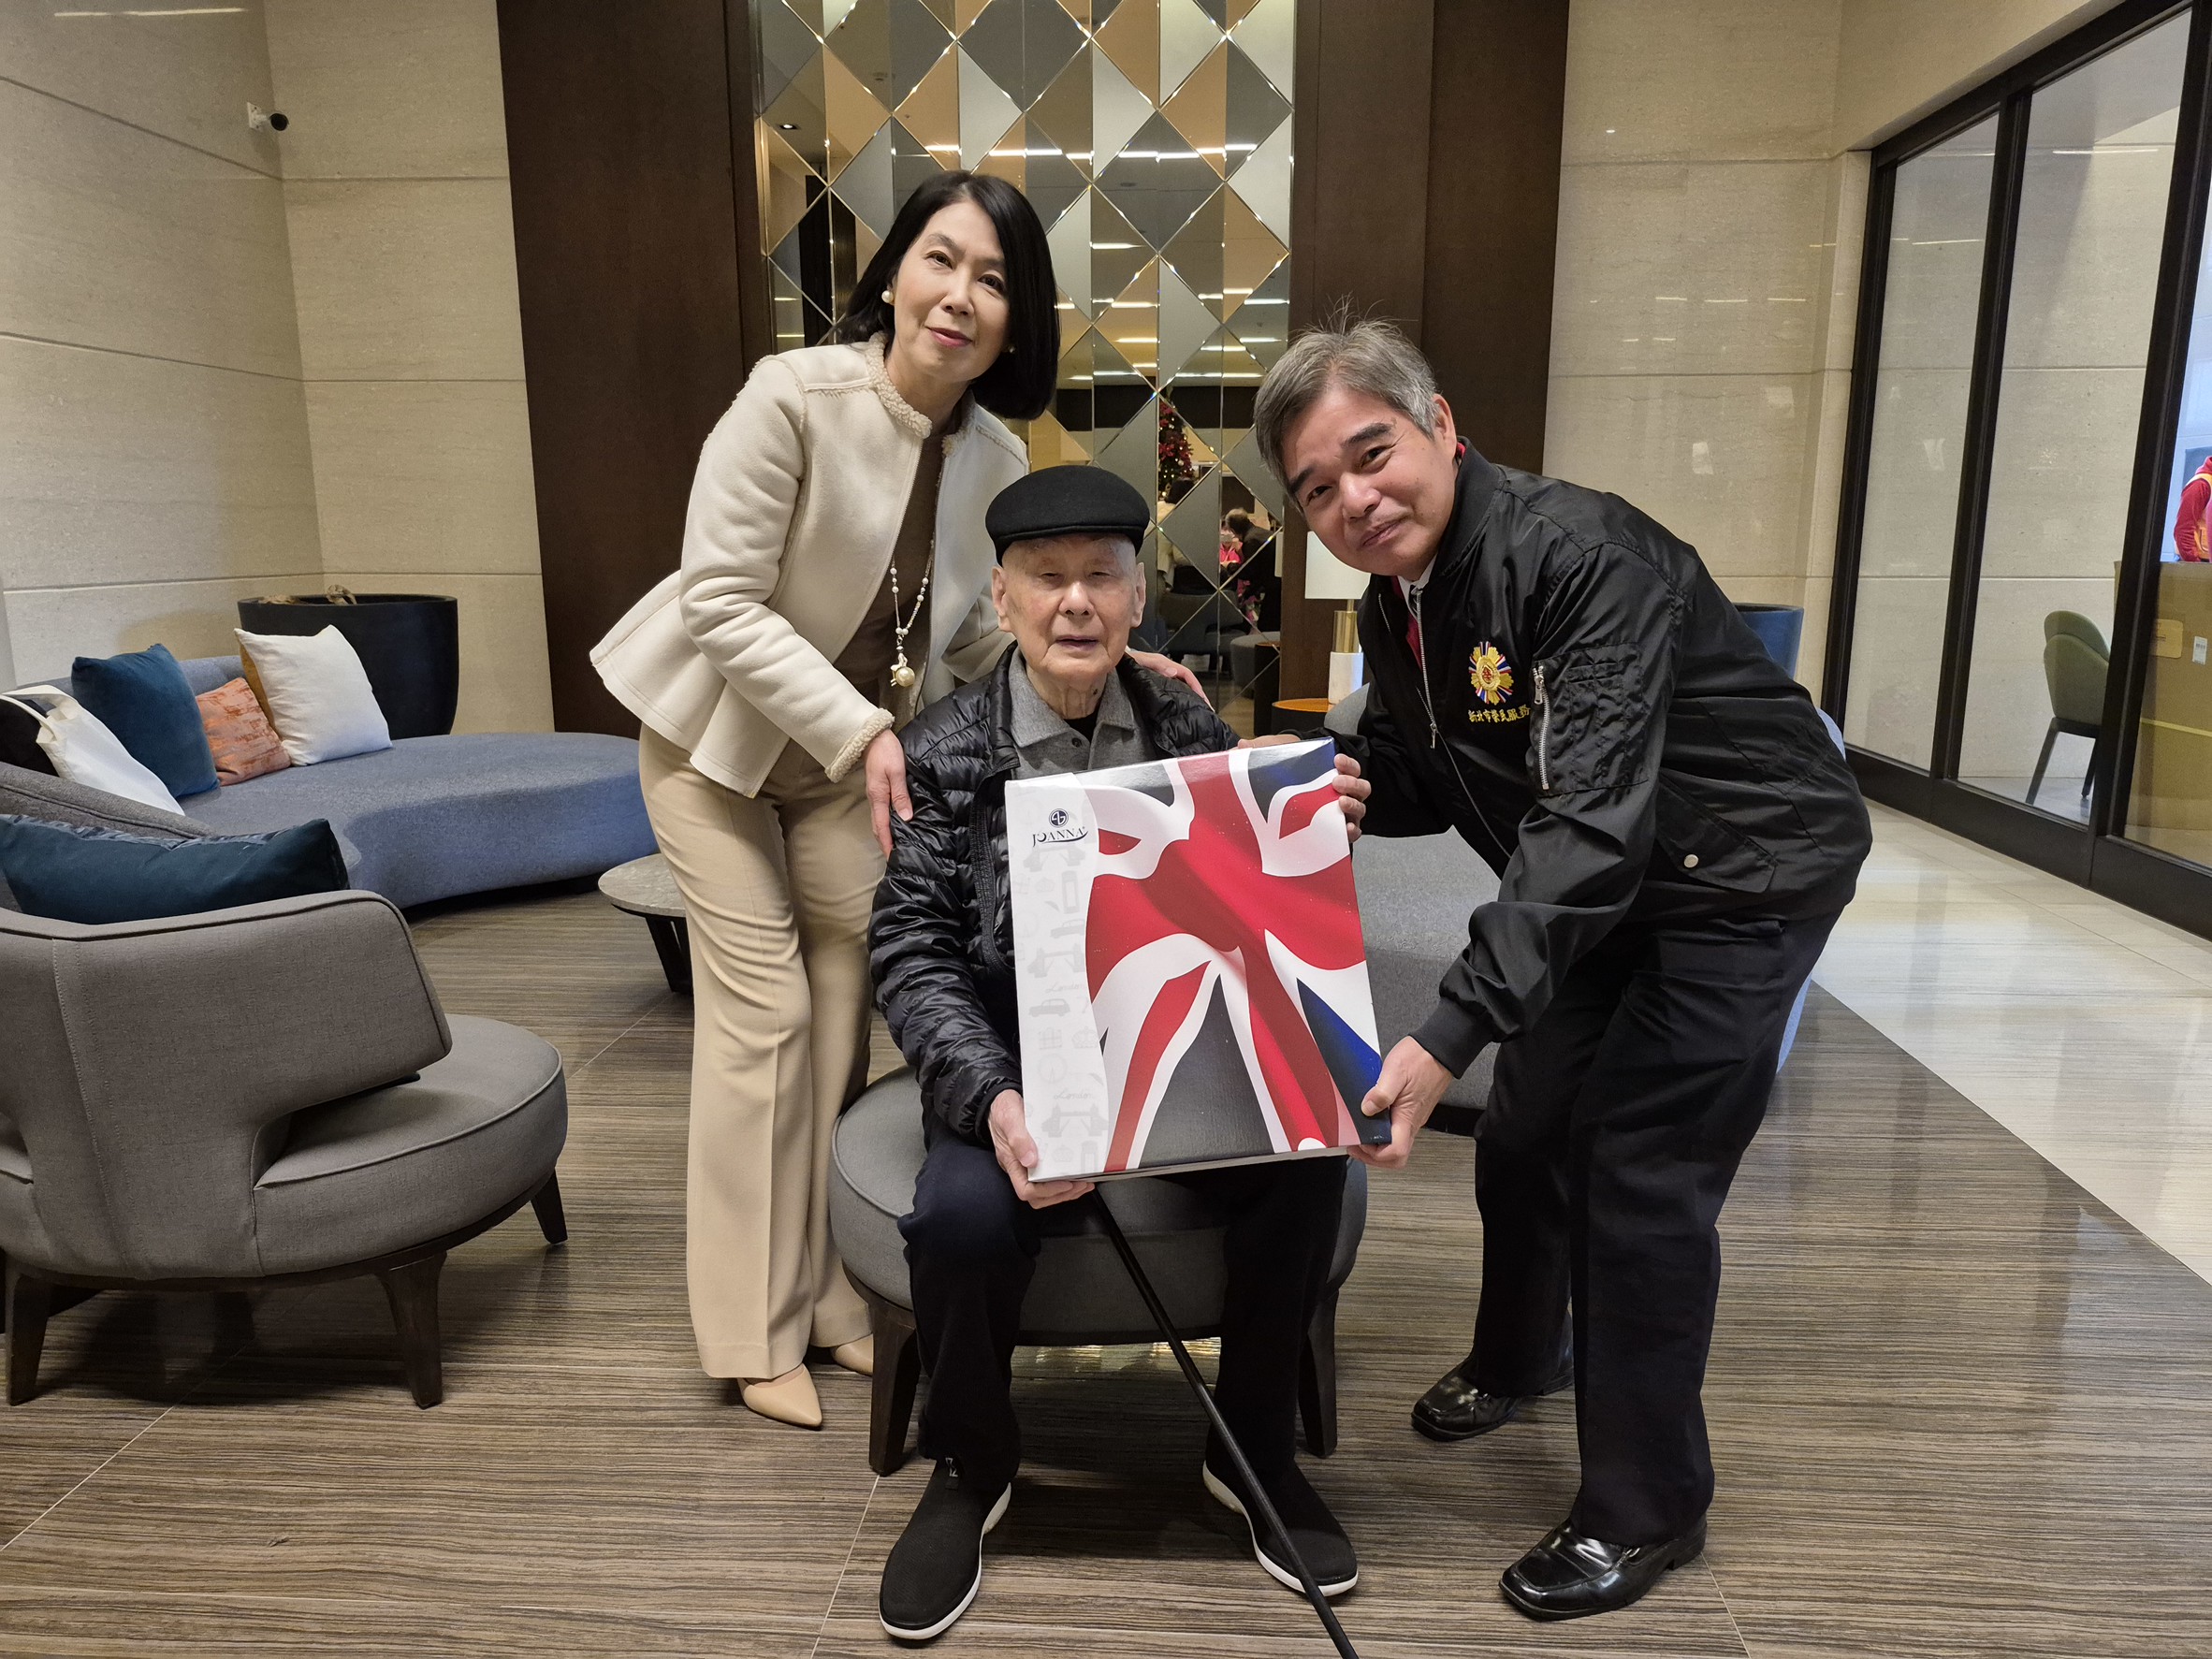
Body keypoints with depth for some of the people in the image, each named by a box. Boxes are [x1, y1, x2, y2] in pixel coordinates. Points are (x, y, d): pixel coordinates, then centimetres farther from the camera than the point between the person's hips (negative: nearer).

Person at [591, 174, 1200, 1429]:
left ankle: (832, 1293, 21)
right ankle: (755, 1331, 11)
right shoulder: (794, 397, -25)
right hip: (719, 741, -4)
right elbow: (723, 604, -26)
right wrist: (860, 731, -33)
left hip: (854, 758, 5)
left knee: (847, 1008, 6)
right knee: (765, 1013, -4)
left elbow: (981, 642, -3)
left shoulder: (998, 462, -9)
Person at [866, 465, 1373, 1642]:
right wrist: (992, 1100, -26)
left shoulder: (1194, 736, 2)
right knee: (962, 1215, -29)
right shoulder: (944, 753, -5)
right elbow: (911, 958, -9)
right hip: (1014, 1067, -1)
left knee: (1305, 1168, -24)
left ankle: (1252, 1447, 7)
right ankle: (970, 1466, 7)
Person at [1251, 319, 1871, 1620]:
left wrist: (1452, 1033, -44)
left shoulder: (1581, 555, -30)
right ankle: (1522, 1358, 44)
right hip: (1609, 886, 8)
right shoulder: (1398, 604, -3)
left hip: (1749, 869, -8)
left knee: (1641, 1173, -9)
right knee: (1525, 1134, 14)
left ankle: (1650, 1511, 13)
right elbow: (1417, 782, 6)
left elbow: (1592, 819, -38)